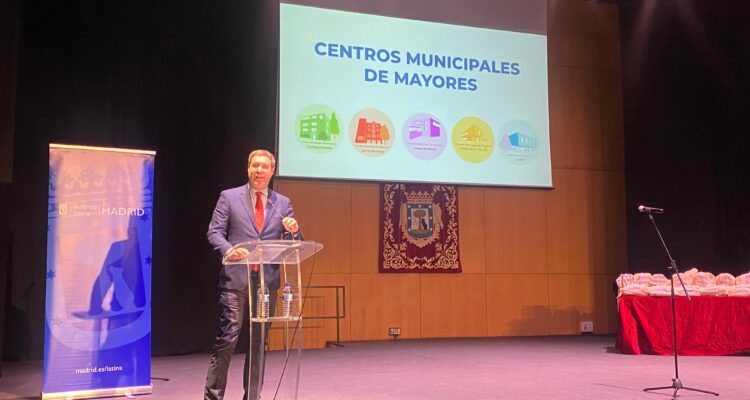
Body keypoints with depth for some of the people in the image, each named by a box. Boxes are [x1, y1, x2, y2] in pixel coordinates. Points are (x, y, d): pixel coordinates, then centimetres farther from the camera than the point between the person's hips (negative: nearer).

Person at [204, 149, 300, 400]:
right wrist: (229, 249, -22)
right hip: (236, 278, -3)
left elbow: (293, 244, 10)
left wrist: (294, 231, -13)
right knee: (228, 338, -7)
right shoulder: (229, 197, 5)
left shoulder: (283, 203, 12)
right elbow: (214, 232, -2)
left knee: (259, 342, 9)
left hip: (267, 280, 3)